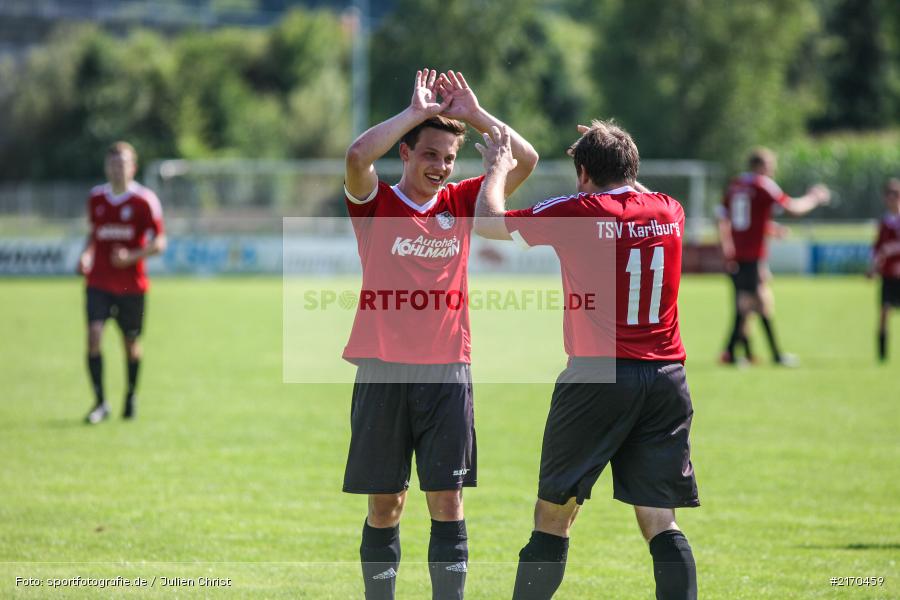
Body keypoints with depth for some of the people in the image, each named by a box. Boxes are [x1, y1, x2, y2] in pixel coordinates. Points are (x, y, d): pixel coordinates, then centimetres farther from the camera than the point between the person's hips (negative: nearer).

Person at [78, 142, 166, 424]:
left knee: (131, 343, 9)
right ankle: (100, 402, -12)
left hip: (132, 284, -2)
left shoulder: (144, 200, -6)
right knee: (94, 335, -16)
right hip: (99, 282, 2)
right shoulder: (96, 197, 6)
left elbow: (159, 242, -5)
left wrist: (131, 256, -19)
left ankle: (131, 396, 33)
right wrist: (86, 254, 3)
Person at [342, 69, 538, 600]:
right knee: (385, 506, 4)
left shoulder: (461, 203, 9)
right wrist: (417, 112, -13)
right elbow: (358, 156, -20)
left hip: (447, 373, 2)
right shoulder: (376, 204, 1)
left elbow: (525, 161, 2)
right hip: (383, 371, -2)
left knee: (448, 501, -1)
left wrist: (474, 114, -3)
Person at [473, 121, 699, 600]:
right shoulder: (669, 212, 7)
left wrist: (497, 168, 22)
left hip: (597, 381, -4)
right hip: (665, 379, 4)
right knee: (661, 524, 3)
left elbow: (486, 221, 6)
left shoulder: (576, 213, -6)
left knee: (552, 517, 6)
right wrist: (612, 154, 41)